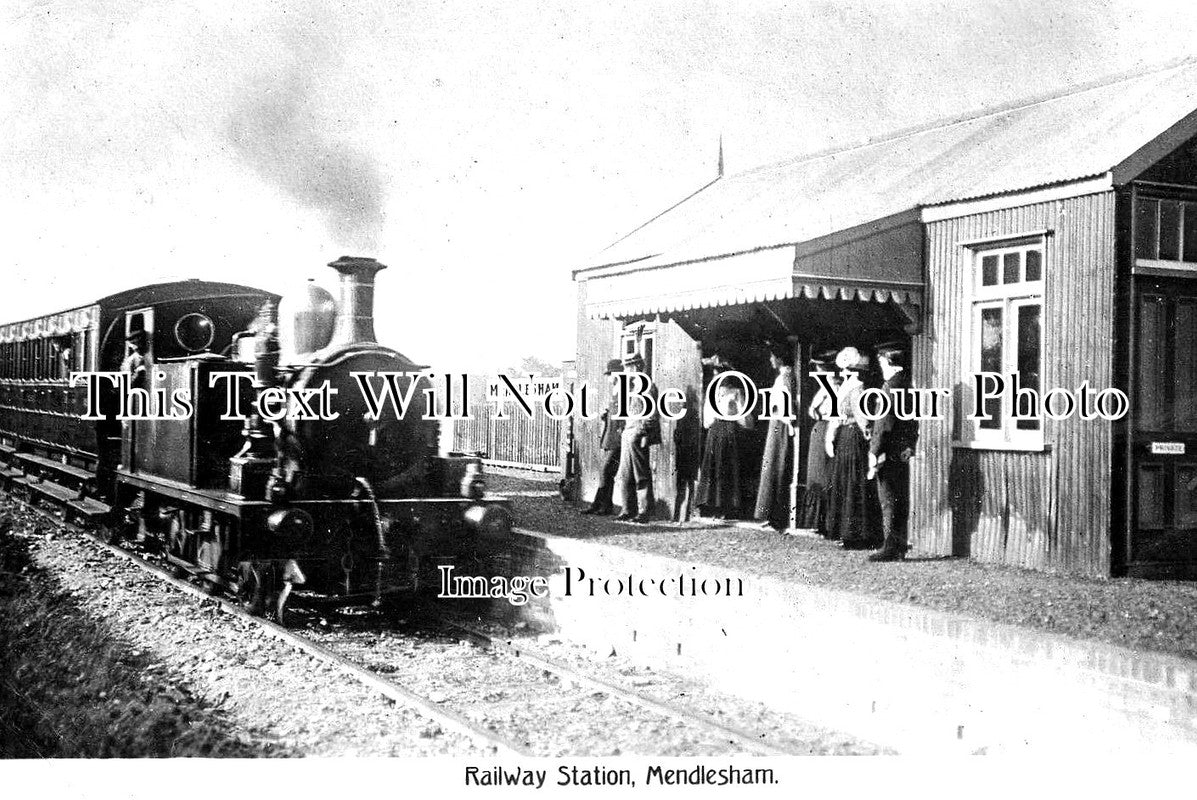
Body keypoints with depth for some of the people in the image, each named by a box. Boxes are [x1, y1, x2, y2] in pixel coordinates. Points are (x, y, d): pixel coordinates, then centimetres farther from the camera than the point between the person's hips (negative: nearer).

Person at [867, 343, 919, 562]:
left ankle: (891, 547, -2)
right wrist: (910, 446, 20)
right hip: (904, 452, 9)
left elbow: (884, 422, -18)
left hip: (890, 452, -9)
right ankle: (899, 547, 17)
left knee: (889, 501, -4)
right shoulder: (908, 384, 13)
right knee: (901, 501, 12)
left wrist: (875, 452, -16)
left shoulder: (891, 385, -14)